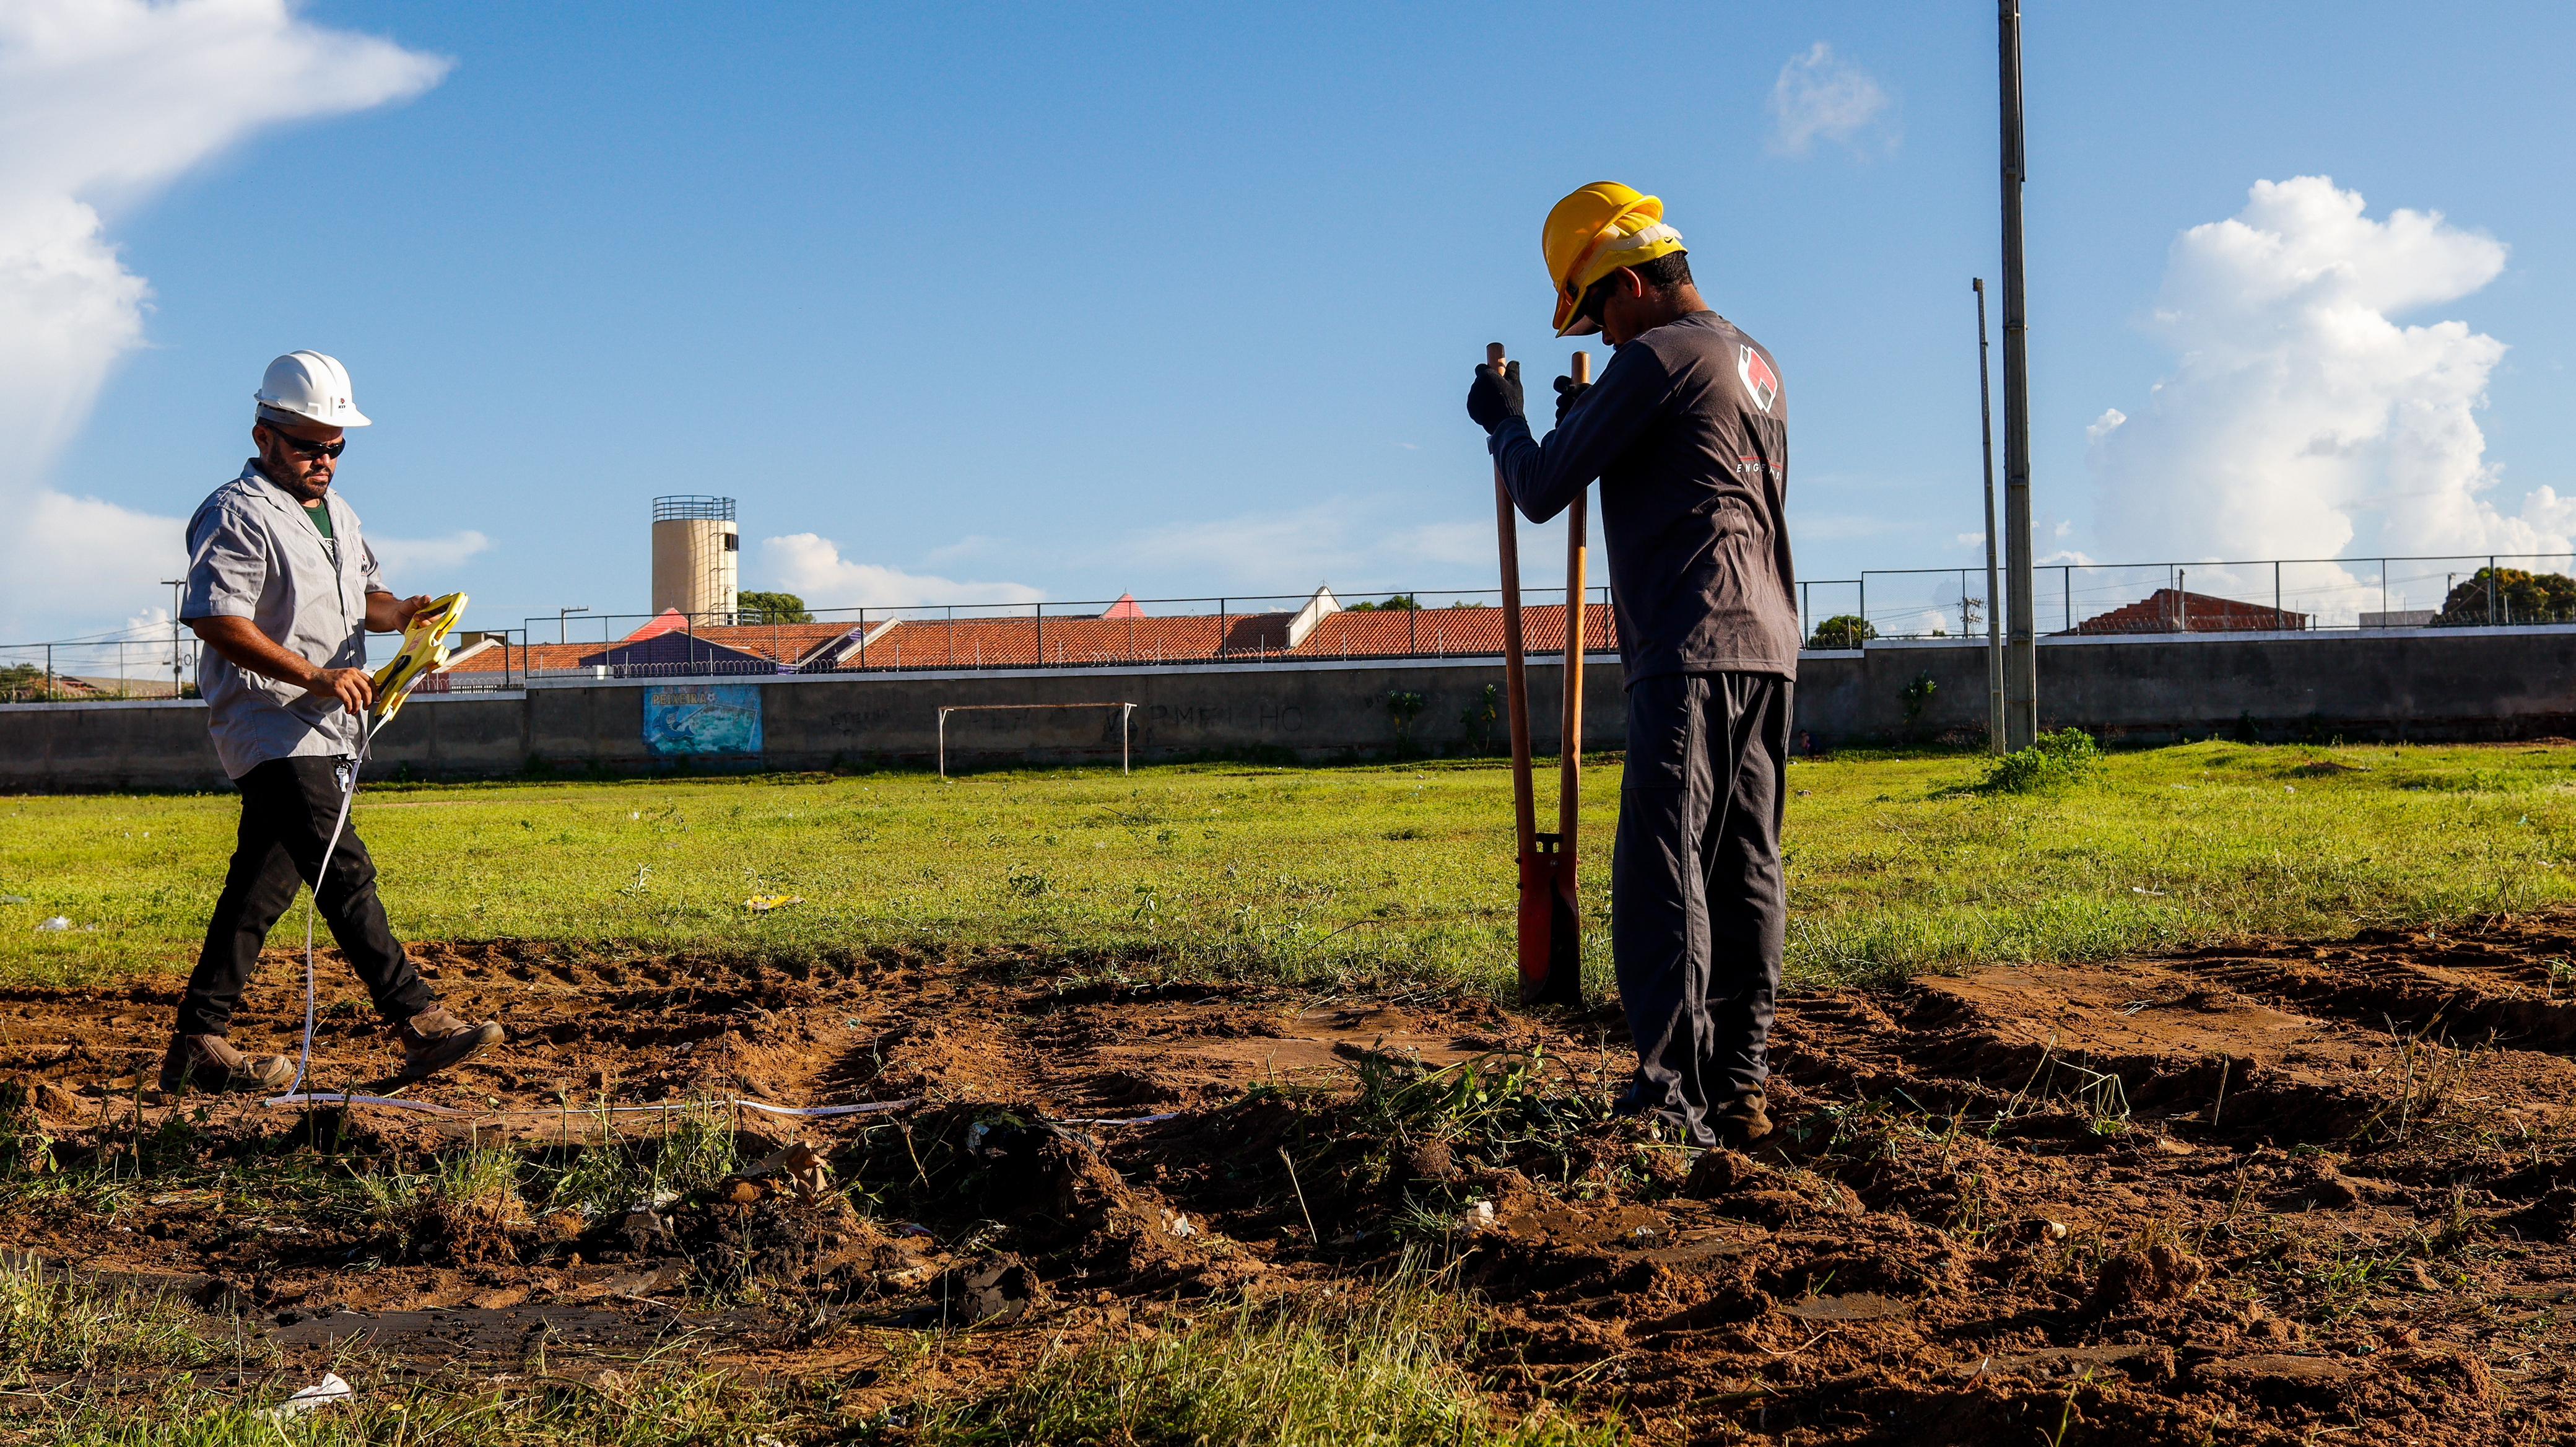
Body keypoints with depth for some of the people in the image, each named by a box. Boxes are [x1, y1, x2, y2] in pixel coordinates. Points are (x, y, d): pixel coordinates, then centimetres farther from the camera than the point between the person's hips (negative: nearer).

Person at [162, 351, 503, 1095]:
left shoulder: (335, 512, 20)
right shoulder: (239, 515, -9)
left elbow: (363, 593, 26)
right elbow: (216, 618, -18)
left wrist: (397, 611, 2)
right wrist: (315, 676, -23)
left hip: (327, 729, 9)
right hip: (272, 727, -9)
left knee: (265, 884, 10)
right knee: (345, 872, -15)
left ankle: (198, 1045, 16)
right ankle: (420, 1023, -16)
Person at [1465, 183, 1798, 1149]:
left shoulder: (1656, 358, -7)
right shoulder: (1758, 365, 21)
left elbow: (1540, 492, -6)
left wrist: (1503, 421, 13)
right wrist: (1597, 423, 26)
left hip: (1691, 651, -9)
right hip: (1767, 643, 9)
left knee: (1662, 871, -11)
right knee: (1745, 874, 9)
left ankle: (1673, 1097, -15)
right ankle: (1738, 1089, 11)